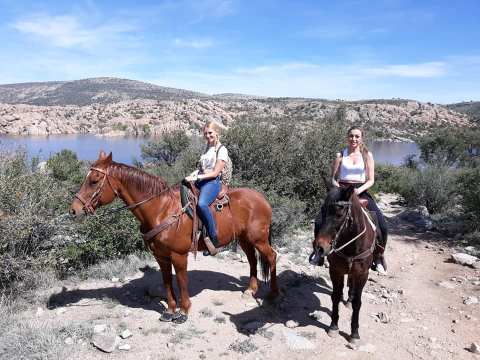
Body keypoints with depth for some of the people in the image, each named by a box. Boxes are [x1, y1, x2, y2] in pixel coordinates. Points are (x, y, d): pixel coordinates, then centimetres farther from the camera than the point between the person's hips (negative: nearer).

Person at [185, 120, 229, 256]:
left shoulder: (222, 150, -3)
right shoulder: (208, 148, 21)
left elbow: (215, 173, -10)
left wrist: (197, 177, -17)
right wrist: (193, 174, 3)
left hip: (213, 182, -9)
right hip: (200, 180, 9)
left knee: (201, 204, -35)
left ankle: (214, 239, -28)